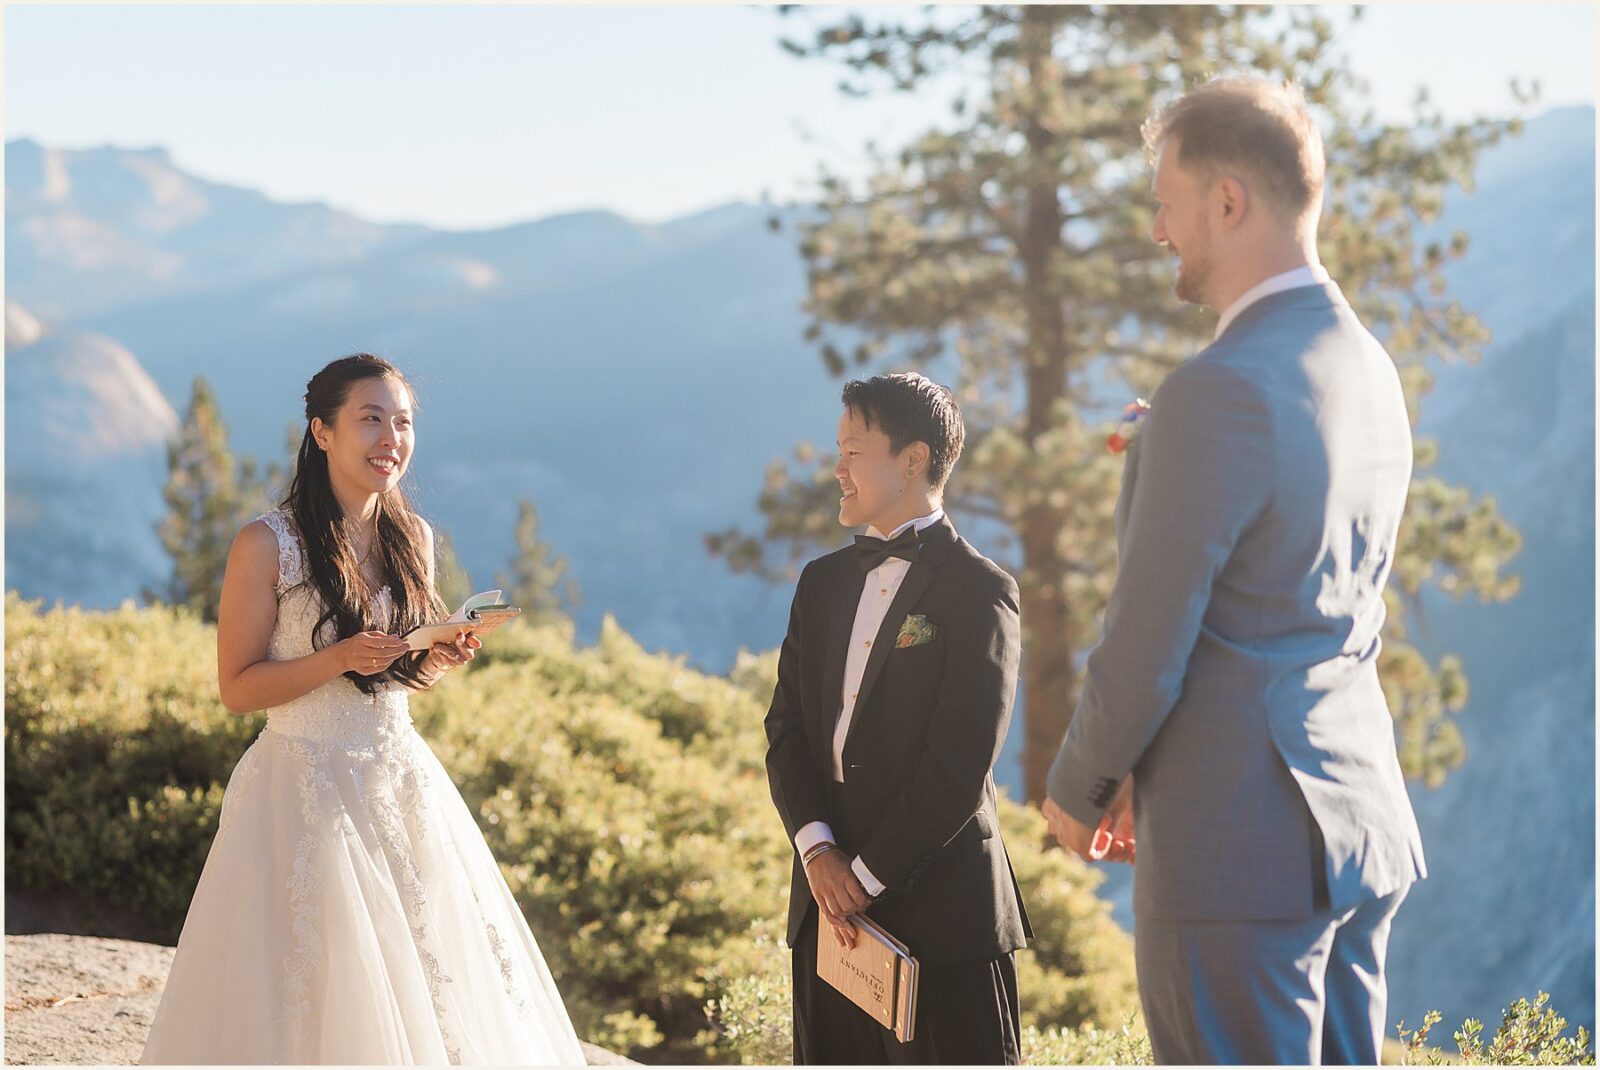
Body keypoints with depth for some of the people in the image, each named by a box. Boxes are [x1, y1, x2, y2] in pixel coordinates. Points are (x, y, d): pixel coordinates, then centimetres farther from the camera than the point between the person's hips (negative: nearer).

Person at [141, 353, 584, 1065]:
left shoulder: (412, 538, 6)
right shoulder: (267, 545, -11)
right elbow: (237, 687, -9)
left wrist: (444, 658, -5)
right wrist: (341, 658, -21)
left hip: (402, 785, 5)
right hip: (309, 788, -5)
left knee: (431, 987, 7)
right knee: (311, 986, -2)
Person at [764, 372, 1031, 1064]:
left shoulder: (979, 590, -5)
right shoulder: (824, 583, 16)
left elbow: (961, 764, -12)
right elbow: (786, 729, 9)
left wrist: (868, 875, -12)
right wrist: (817, 851, -7)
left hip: (941, 910, -6)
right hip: (830, 906, 6)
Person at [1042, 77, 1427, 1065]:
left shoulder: (1219, 394, -20)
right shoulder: (1370, 370, 9)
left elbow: (1146, 649, -16)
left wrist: (1078, 788, 2)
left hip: (1240, 840, -9)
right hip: (1362, 821, 9)